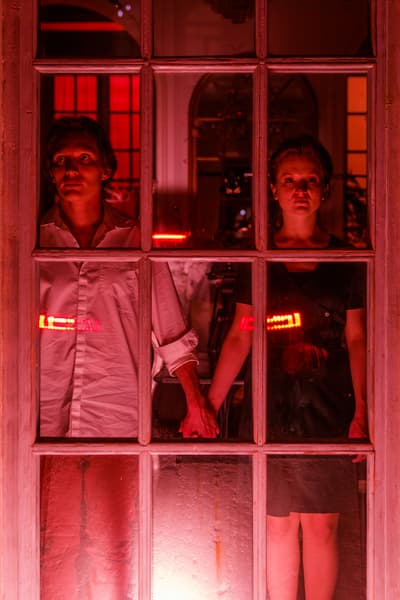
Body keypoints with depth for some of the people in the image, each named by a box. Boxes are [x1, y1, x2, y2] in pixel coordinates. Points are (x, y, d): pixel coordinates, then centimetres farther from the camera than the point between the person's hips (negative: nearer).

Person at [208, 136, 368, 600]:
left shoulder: (344, 260, 4)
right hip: (273, 409, 1)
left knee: (321, 525, 4)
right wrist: (209, 403, 1)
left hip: (329, 409, 0)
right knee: (278, 525, 7)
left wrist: (361, 413, -3)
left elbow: (356, 340, 5)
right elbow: (239, 337, 7)